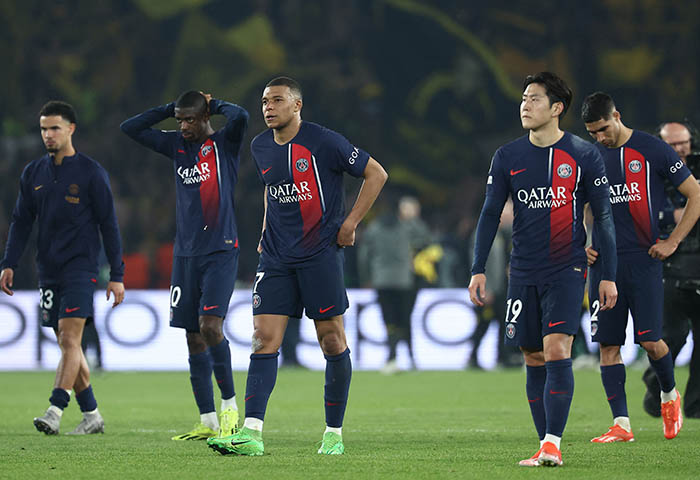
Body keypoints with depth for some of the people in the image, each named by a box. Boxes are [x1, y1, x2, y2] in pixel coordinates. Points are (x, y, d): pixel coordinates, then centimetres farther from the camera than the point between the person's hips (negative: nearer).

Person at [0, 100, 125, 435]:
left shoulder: (91, 173, -2)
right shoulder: (33, 174, 11)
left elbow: (108, 225, -1)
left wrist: (116, 275, -3)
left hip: (80, 268, -5)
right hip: (48, 270, 5)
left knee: (69, 340, -15)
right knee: (68, 345, 6)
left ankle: (54, 412, -22)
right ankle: (91, 416, 13)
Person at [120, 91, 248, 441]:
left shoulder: (225, 144, -2)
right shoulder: (176, 146, 12)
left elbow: (240, 117, -22)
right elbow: (131, 128, 12)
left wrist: (213, 104, -4)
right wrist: (170, 108, 7)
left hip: (221, 251, -6)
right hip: (185, 253, 6)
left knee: (210, 325, -19)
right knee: (194, 337, 4)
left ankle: (230, 405, -5)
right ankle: (207, 421, 8)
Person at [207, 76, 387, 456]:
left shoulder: (324, 142, -10)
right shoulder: (260, 147, 9)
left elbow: (376, 174, -2)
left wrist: (350, 223, -6)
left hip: (320, 254, -5)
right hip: (276, 258, 5)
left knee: (332, 340, 0)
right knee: (264, 339, -6)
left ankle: (334, 433, 11)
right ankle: (251, 434, -12)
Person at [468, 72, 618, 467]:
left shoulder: (584, 156, -1)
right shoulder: (508, 157, 6)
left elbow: (604, 217, 2)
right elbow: (490, 215, 9)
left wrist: (609, 276, -1)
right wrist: (479, 269, 1)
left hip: (567, 271, -3)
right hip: (524, 272, 3)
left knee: (557, 352, -16)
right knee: (534, 361, 5)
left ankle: (552, 444, -16)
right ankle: (546, 448, 11)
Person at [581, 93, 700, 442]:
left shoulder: (653, 150, -2)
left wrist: (672, 242, -5)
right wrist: (581, 244, 8)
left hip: (643, 258, -4)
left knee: (650, 340, -9)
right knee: (608, 344, -2)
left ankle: (669, 396, 21)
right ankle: (621, 424, 0)